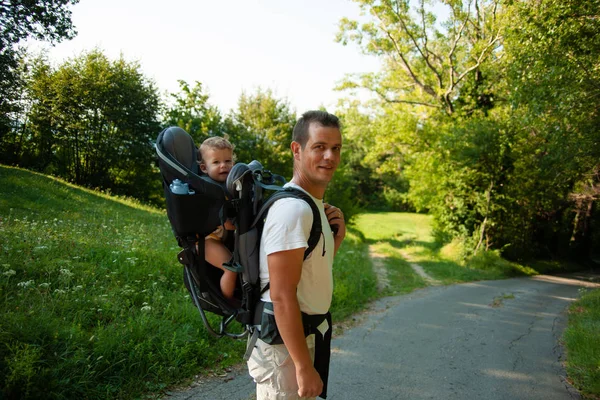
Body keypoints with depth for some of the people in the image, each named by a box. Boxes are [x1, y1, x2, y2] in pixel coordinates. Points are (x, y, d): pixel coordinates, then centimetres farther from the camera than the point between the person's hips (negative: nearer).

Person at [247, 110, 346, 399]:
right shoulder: (293, 208, -23)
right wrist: (304, 367, -23)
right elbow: (282, 296, -26)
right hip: (285, 341, -10)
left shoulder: (315, 204, 8)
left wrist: (336, 237, 0)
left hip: (308, 332, 10)